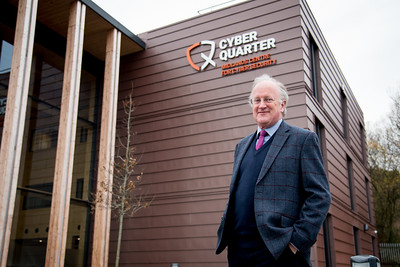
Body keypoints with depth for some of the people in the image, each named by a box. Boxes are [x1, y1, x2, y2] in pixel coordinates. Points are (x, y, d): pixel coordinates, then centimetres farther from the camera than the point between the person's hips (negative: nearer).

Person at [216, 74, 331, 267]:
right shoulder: (242, 146, 17)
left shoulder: (304, 140, -1)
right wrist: (225, 232, 9)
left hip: (278, 251, -5)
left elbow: (320, 197, -8)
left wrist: (298, 240, -15)